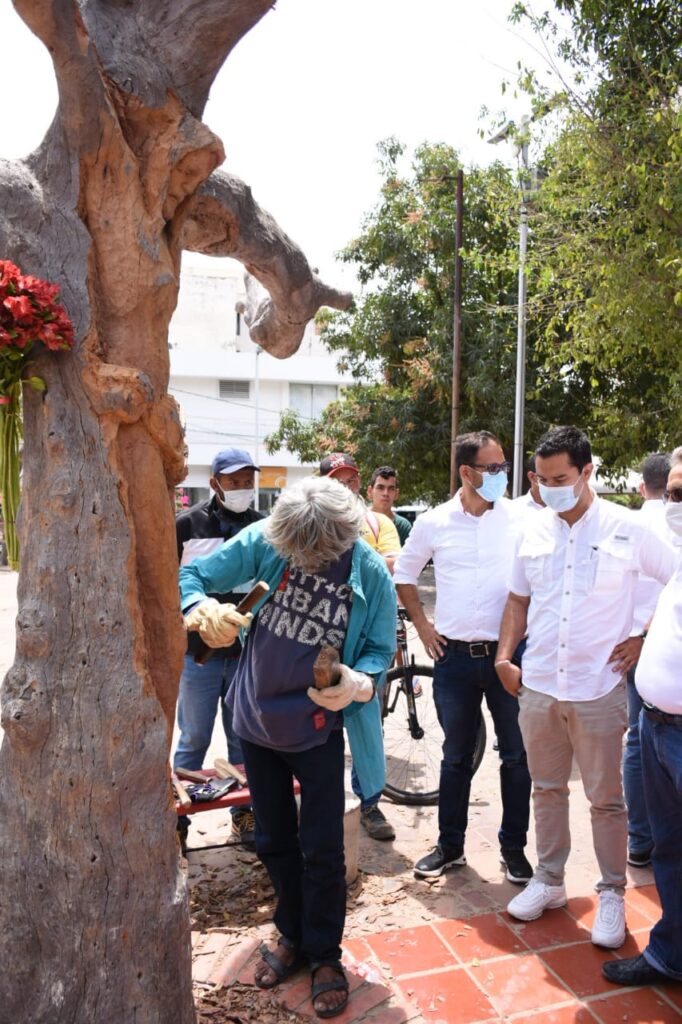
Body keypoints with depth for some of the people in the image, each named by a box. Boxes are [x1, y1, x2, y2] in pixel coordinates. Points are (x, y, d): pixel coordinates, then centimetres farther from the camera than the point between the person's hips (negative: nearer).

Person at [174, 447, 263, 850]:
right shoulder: (188, 524, -4)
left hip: (248, 652, 2)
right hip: (198, 652, -2)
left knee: (244, 739, 13)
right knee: (194, 740, 9)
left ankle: (243, 812, 28)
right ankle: (179, 816, 24)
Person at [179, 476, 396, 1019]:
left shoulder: (371, 573, -17)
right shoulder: (263, 541, -16)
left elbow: (381, 647, -9)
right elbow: (191, 576, -12)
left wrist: (360, 683, -31)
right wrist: (202, 609, -36)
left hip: (318, 729, -2)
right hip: (257, 722, 2)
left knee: (321, 849, 5)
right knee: (274, 841, 19)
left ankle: (325, 953, 31)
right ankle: (292, 934, 42)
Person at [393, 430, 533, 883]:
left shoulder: (522, 519, -5)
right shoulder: (434, 523, -2)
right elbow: (404, 574, 12)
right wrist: (423, 625, 6)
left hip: (508, 654, -1)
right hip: (455, 657, 1)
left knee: (517, 756, 9)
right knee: (456, 756, 15)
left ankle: (514, 847, 27)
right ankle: (450, 845, 30)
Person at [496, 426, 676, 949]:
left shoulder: (627, 529, -8)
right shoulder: (533, 531, 4)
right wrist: (505, 657, 4)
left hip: (598, 688, -4)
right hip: (538, 686, 4)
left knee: (607, 798, 9)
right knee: (547, 788, 17)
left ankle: (612, 894, 27)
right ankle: (550, 880, 33)